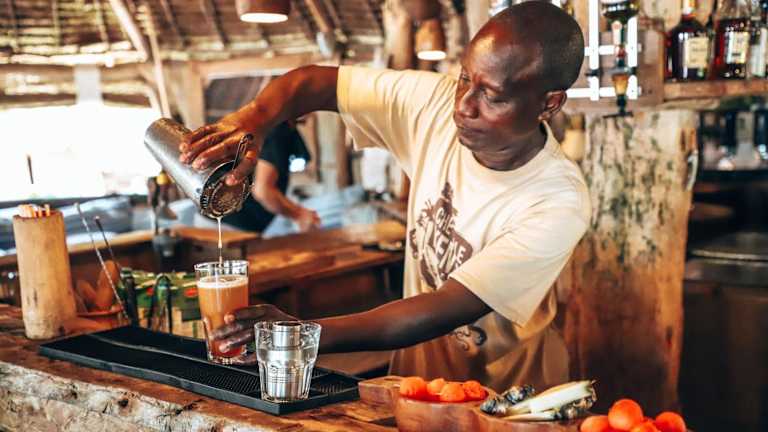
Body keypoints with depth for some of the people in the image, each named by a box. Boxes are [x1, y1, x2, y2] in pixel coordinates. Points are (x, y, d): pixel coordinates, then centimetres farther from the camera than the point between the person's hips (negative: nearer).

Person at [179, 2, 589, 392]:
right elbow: (311, 82, -6)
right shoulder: (435, 102, -12)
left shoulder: (559, 205, -24)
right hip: (417, 367, 3)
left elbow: (444, 312, -29)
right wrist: (250, 119, -28)